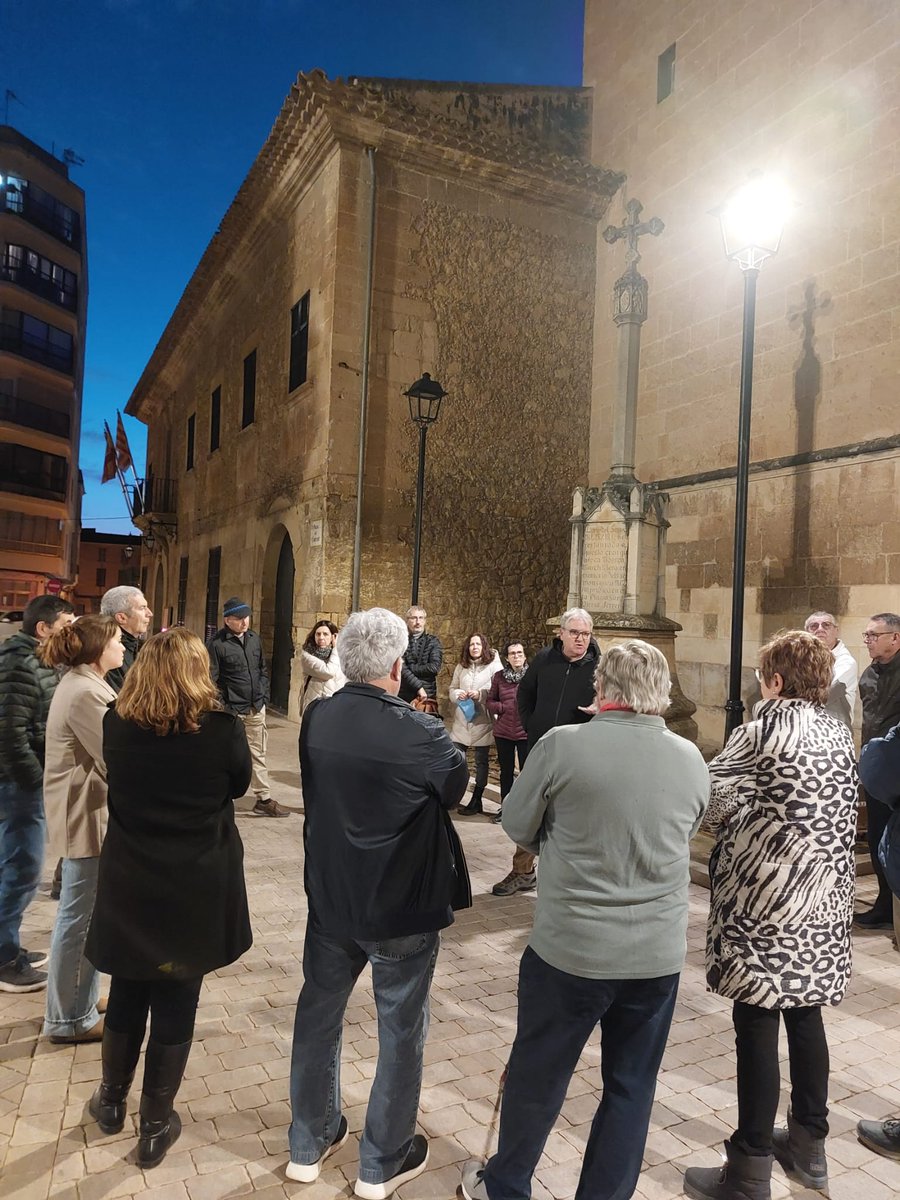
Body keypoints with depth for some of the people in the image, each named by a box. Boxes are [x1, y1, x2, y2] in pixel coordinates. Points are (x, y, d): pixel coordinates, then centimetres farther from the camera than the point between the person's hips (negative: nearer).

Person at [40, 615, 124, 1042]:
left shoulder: (81, 684, 12)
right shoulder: (85, 694, -22)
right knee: (80, 918, 2)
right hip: (86, 815, -11)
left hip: (84, 811, 11)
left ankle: (78, 998, 35)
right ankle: (69, 1018, 15)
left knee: (81, 914, 21)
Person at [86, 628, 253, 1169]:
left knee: (126, 996, 22)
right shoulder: (223, 728, -18)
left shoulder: (116, 724, -9)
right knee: (175, 1007, 12)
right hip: (196, 890, -2)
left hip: (129, 885, 3)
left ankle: (112, 1102, 42)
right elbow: (239, 785, 1)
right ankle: (156, 1127, 27)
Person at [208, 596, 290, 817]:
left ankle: (264, 799, 18)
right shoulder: (217, 643, -10)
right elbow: (212, 679, -11)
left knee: (258, 754, 11)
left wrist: (264, 697, 8)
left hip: (256, 708, 6)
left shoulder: (254, 639, 9)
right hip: (232, 711, -6)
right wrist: (223, 708, -14)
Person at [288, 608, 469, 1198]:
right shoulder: (421, 733, -25)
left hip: (330, 899, 5)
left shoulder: (317, 718, -10)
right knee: (401, 1032, 15)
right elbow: (457, 785, -6)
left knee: (319, 1015, 22)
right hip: (402, 909, -5)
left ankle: (309, 1144, 39)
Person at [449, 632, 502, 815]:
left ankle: (476, 801, 18)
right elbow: (452, 689, 12)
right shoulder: (461, 667, 8)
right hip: (461, 721, 4)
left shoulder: (494, 665, -7)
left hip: (482, 721, -4)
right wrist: (458, 694, -9)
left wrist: (480, 694, -21)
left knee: (481, 762, 8)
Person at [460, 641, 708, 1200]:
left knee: (538, 1077, 18)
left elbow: (517, 826, -4)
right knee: (631, 1087, 20)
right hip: (660, 954, 3)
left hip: (570, 947, -2)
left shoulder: (562, 744, -16)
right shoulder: (693, 760, -4)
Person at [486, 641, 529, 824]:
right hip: (503, 733, 3)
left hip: (526, 733, -3)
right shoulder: (499, 677, 3)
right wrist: (504, 708, -8)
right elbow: (490, 702, 7)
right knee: (506, 771, 15)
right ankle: (505, 807, 28)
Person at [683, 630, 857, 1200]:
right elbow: (844, 812, 11)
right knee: (805, 1014, 20)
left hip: (768, 897, -7)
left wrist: (728, 816, 9)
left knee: (757, 1026, 1)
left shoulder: (770, 726, -13)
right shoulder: (840, 731, 8)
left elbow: (712, 793, -11)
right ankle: (809, 1144, 35)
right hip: (825, 899, 8)